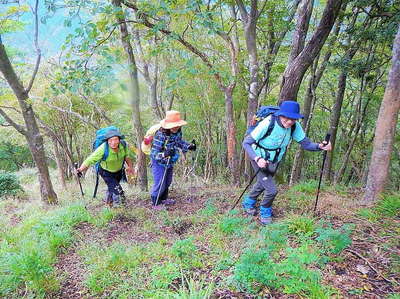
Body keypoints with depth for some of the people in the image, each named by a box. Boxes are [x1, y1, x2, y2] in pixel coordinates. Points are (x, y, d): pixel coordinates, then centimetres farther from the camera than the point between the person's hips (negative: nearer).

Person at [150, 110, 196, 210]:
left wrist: (189, 146, -8)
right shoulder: (160, 135, -34)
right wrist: (164, 154, -51)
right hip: (159, 163, -7)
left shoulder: (178, 131, -14)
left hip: (170, 162, 7)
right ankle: (156, 203, 15)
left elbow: (179, 141, 8)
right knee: (160, 183, -6)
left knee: (167, 182, 21)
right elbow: (154, 153, -33)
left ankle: (164, 199, 42)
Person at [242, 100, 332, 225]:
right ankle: (265, 212, 19)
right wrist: (257, 158, -43)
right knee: (272, 190, -12)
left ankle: (248, 202, 53)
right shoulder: (267, 123, -33)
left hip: (273, 161, 6)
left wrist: (319, 146, -37)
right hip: (260, 160, -6)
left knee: (262, 185, 25)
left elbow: (305, 143, -17)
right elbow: (246, 142, -29)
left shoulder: (295, 126, -18)